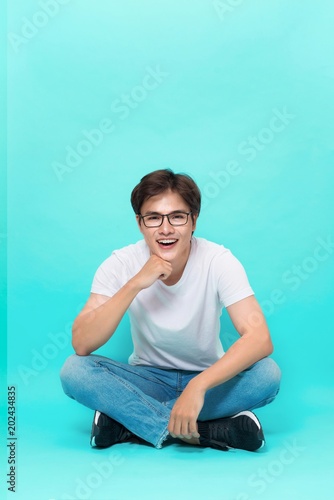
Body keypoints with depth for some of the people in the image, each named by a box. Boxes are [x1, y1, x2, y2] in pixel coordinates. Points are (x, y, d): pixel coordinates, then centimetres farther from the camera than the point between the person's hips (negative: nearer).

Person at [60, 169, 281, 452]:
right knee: (74, 370, -25)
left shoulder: (219, 261, -18)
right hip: (148, 379, 1)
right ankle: (214, 430, -27)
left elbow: (260, 338, -29)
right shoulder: (121, 264, -15)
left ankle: (127, 420, -22)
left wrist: (198, 386, -43)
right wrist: (134, 285, -34)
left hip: (208, 378, 0)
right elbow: (81, 345, -24)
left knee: (268, 374, -30)